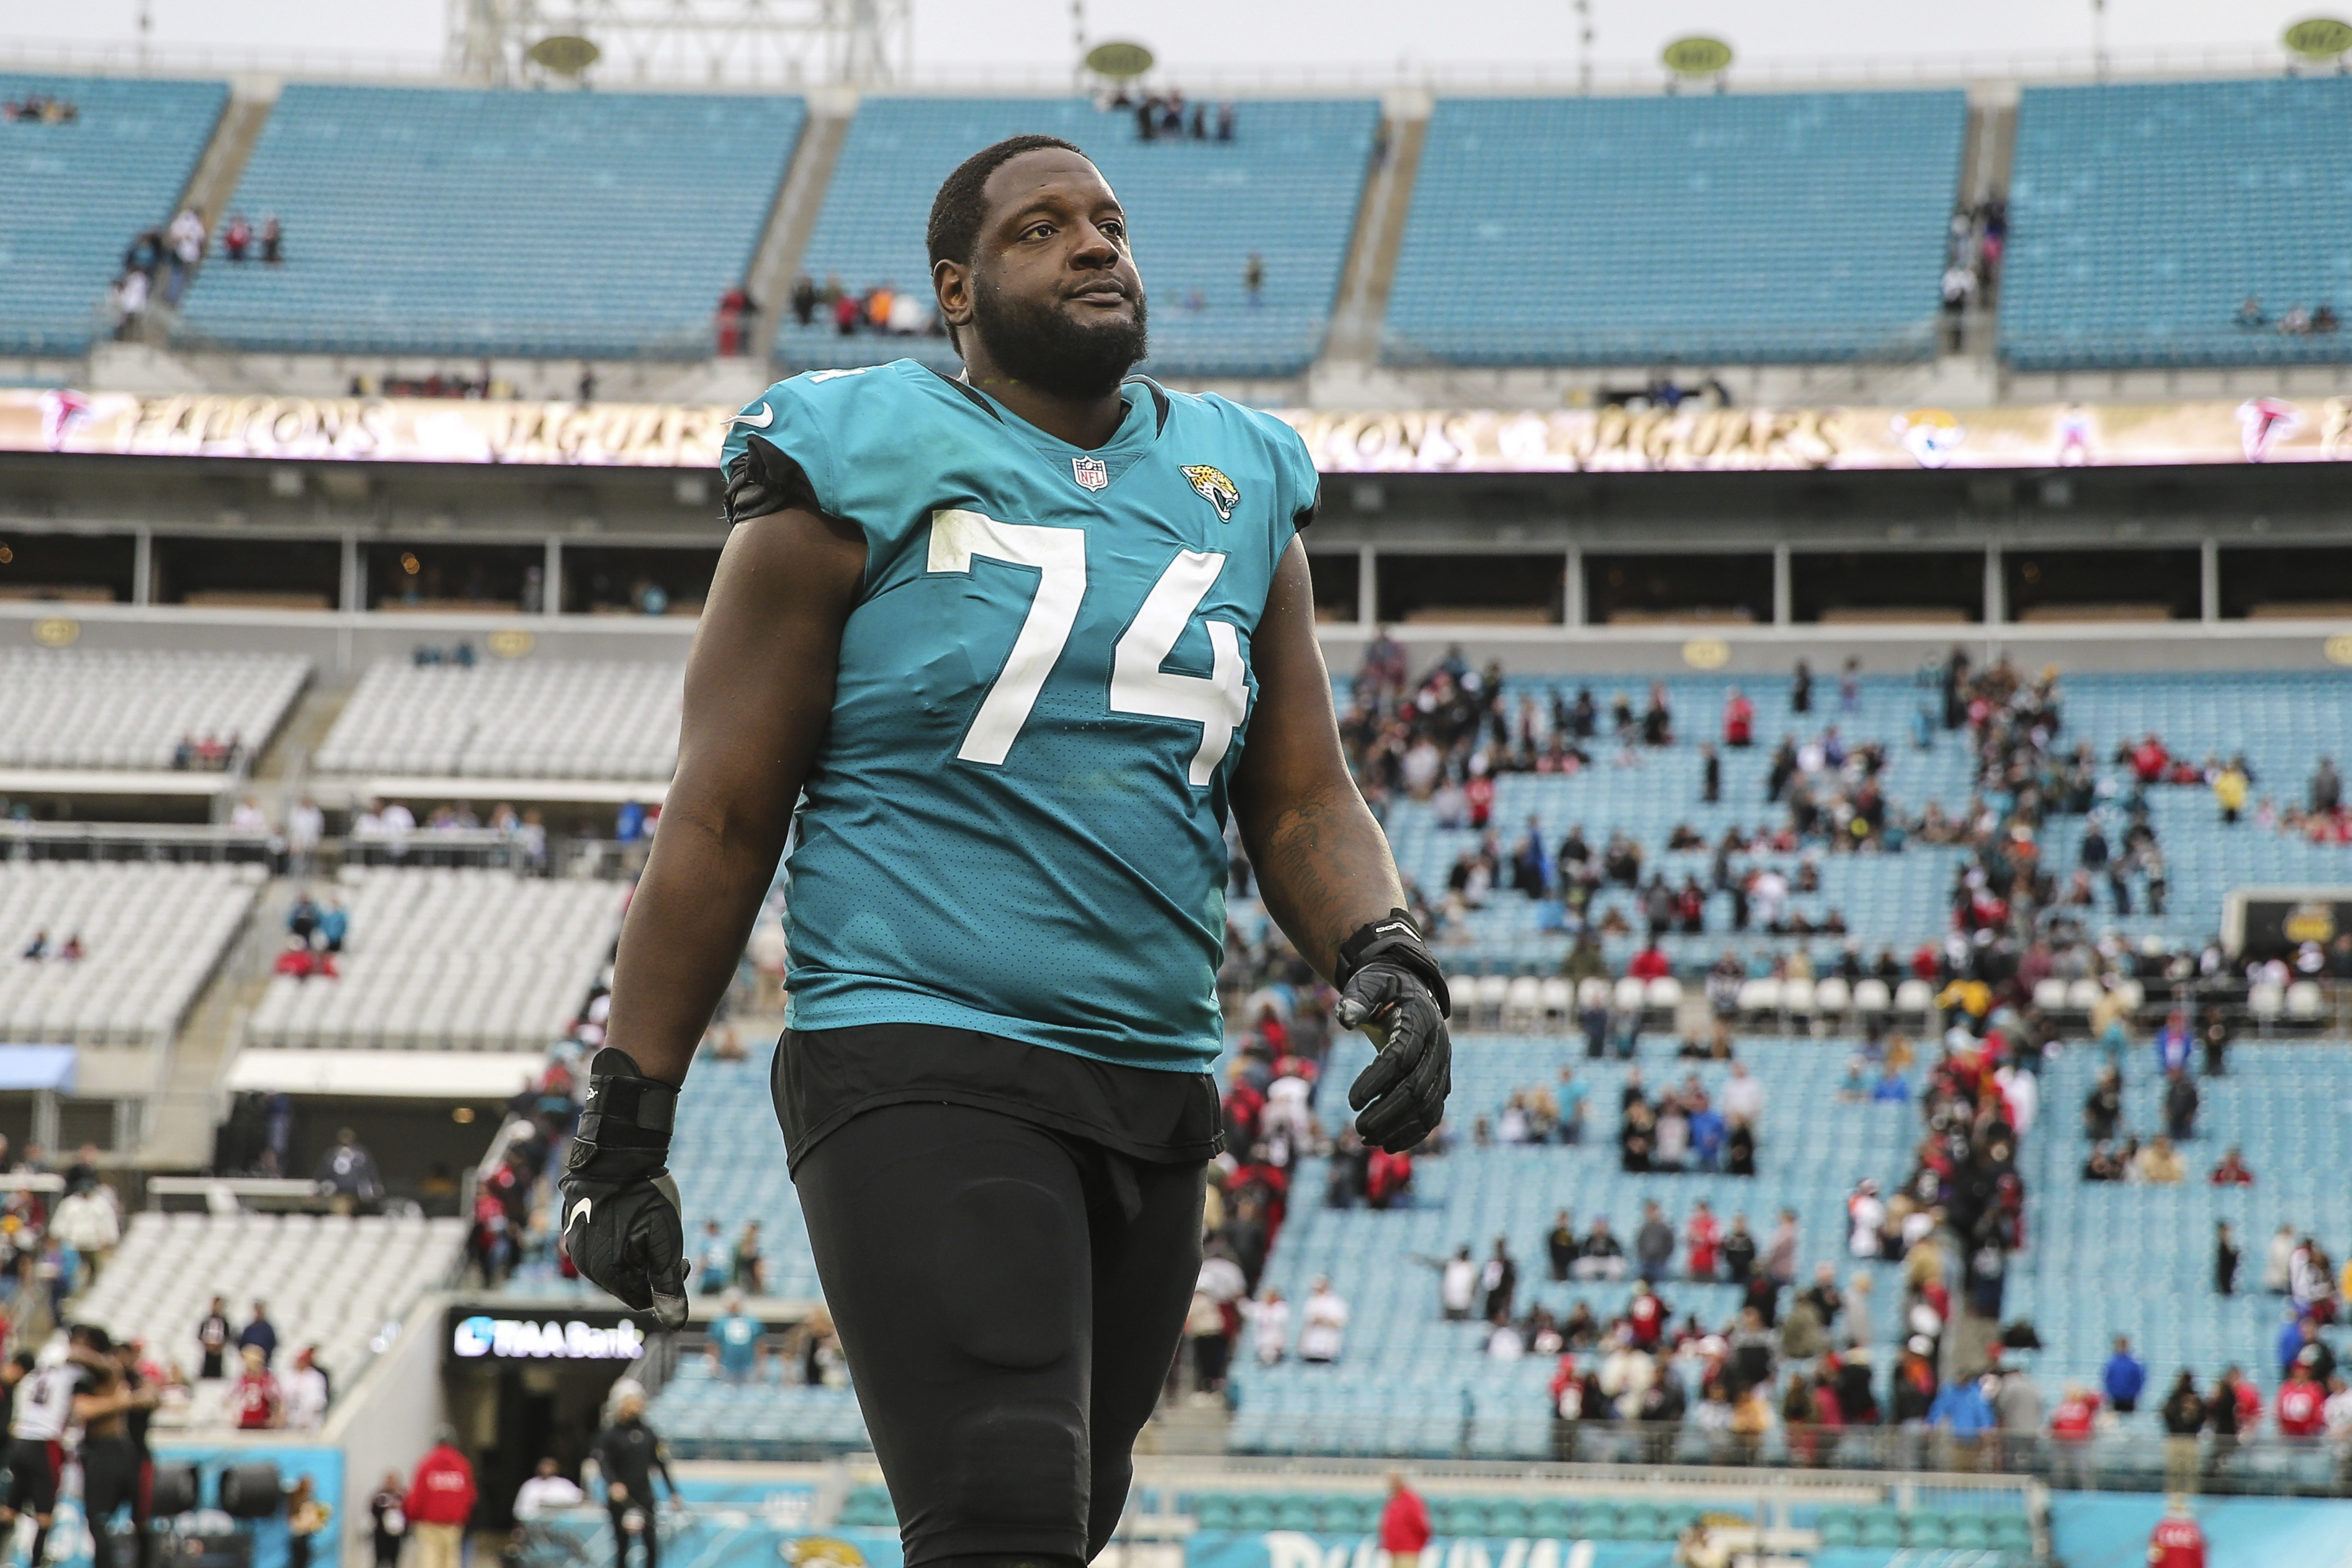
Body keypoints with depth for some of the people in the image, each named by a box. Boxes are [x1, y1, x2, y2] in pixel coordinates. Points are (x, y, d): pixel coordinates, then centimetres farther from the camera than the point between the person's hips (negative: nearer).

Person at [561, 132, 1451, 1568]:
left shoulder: (1238, 495, 13)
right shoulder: (866, 477, -2)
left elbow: (1303, 804, 15)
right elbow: (721, 823, -1)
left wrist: (1389, 963, -7)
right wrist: (626, 1125, -3)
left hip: (1154, 1093, 6)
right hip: (920, 1071, -6)